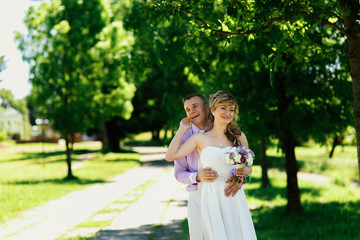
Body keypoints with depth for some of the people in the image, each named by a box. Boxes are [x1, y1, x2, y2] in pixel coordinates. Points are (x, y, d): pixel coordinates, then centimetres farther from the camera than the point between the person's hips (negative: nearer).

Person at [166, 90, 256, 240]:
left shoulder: (239, 137, 8)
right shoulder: (200, 139, 2)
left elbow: (248, 168, 17)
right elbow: (170, 156, -4)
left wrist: (243, 172, -7)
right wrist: (182, 130, 3)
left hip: (234, 198, 2)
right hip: (211, 198, -2)